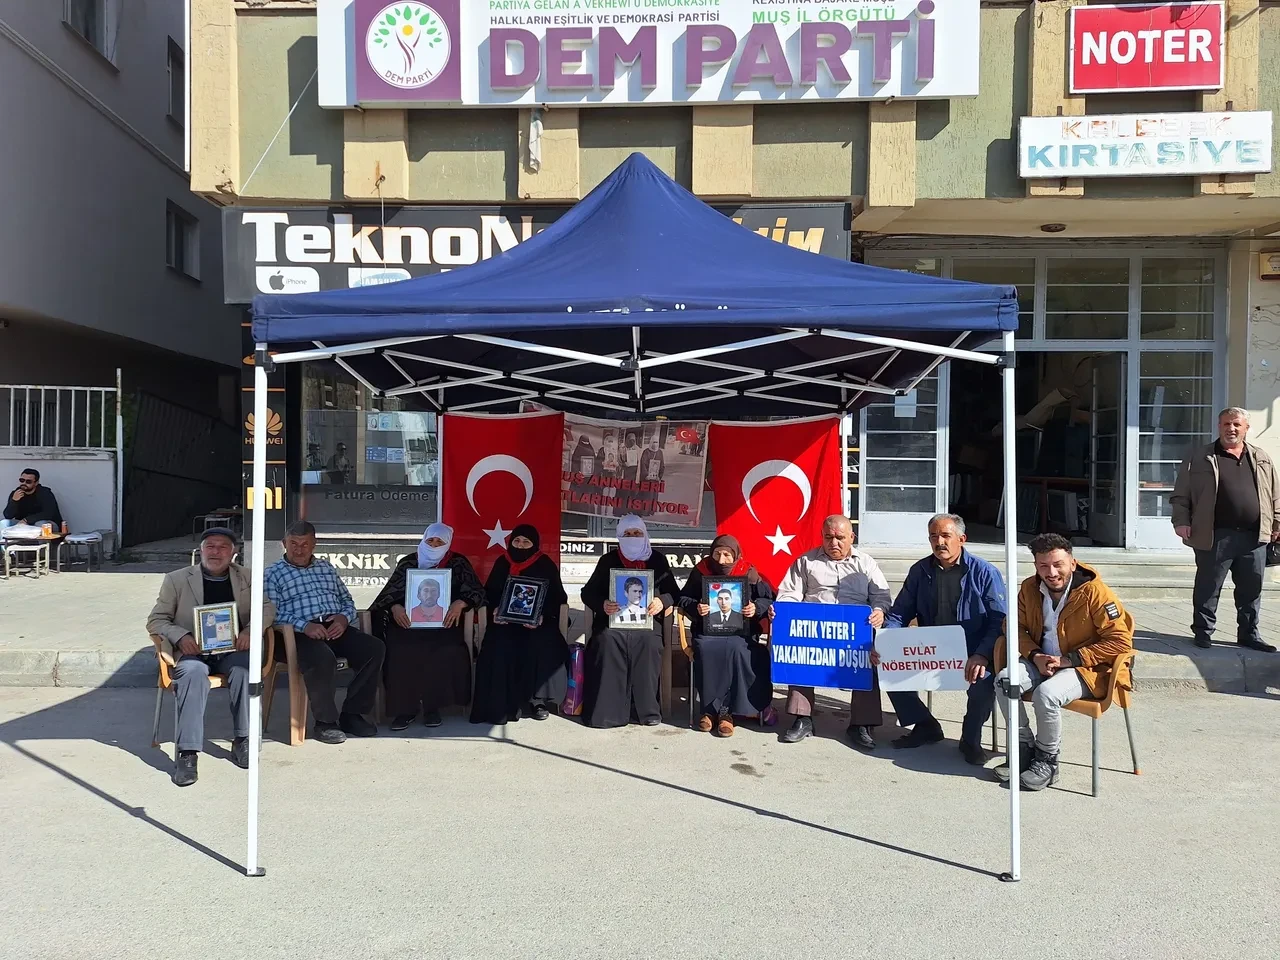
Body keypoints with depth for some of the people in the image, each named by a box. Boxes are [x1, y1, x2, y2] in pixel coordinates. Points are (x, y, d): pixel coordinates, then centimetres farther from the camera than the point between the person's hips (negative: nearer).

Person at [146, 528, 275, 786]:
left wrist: (250, 630, -13)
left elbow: (267, 608, 9)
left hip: (232, 650, 1)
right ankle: (187, 753, -34)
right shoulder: (177, 579, 9)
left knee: (245, 668, -33)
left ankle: (242, 740, -18)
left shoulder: (247, 578, 14)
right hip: (193, 651, -1)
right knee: (193, 673, -35)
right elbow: (155, 620, 8)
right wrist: (180, 636, -14)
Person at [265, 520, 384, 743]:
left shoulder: (326, 567, 26)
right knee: (323, 658, -38)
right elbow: (272, 612, -4)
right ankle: (325, 722, -19)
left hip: (335, 628, 5)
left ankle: (353, 714, -10)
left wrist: (344, 618, 0)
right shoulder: (273, 573, 10)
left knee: (375, 648, -21)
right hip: (301, 633, -5)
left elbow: (348, 601, 25)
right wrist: (304, 626, -19)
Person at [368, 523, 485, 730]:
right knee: (400, 650, -31)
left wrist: (460, 603, -21)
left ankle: (432, 707, -16)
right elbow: (390, 592, 5)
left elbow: (476, 591, 0)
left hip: (442, 622, -1)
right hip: (409, 621, 1)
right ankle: (404, 708, -17)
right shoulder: (408, 562, 11)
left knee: (448, 650, -33)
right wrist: (395, 607, -19)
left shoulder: (458, 563, 9)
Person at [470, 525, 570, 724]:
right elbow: (490, 593, 11)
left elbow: (556, 597, -2)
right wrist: (495, 611, -11)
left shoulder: (546, 565, 4)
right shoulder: (502, 563, 11)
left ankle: (537, 700, -14)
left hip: (538, 622, -1)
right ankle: (499, 705, -23)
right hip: (506, 620, 1)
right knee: (500, 646, -30)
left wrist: (541, 616, -20)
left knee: (542, 645, -33)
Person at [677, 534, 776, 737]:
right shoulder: (701, 571, 5)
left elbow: (768, 598, 11)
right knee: (706, 650, -33)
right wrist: (695, 607, -9)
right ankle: (713, 708, -20)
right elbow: (683, 598, 12)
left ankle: (725, 710, -22)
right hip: (707, 629, 1)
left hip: (740, 630, -1)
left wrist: (757, 608, -10)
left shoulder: (748, 573, 3)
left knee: (737, 650, -34)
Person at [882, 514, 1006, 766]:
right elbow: (898, 613, 10)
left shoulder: (984, 573, -4)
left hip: (971, 654, -4)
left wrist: (982, 655, -26)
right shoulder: (920, 571, 8)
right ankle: (925, 726, 7)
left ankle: (971, 738, -1)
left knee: (984, 679, -33)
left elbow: (1000, 621, -10)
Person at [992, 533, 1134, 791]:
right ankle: (1025, 748, -2)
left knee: (1046, 693, -32)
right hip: (1042, 661, 5)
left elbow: (1120, 641, -17)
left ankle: (1047, 761, -8)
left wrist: (1068, 659, -19)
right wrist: (1035, 656, -10)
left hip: (1088, 669, -5)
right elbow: (1017, 627, 11)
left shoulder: (1094, 591, -18)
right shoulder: (1029, 588, -2)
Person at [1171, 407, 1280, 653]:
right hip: (1215, 537, -3)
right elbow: (1181, 495, 0)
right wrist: (1181, 521, -9)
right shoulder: (1199, 459, 1)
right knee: (1207, 587, 2)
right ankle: (1203, 631, 14)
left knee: (1251, 589, 10)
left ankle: (1249, 634, 21)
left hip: (1254, 537, 4)